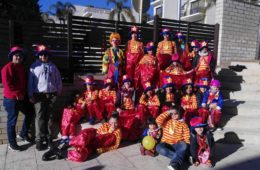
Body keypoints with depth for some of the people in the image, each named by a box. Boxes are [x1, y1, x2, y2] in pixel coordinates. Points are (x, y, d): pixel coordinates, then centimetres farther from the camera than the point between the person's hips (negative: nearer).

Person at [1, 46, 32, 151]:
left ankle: (24, 133, 36)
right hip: (11, 99, -8)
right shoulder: (7, 68, -12)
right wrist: (17, 94, -18)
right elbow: (7, 84, -19)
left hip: (22, 98, 8)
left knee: (29, 114, 17)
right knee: (12, 121, 2)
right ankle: (12, 144, 15)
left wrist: (23, 93, 7)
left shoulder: (21, 68, 14)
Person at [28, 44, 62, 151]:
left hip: (51, 95, 2)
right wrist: (31, 95, -2)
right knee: (40, 117, -4)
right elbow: (30, 81, 3)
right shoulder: (34, 66, 5)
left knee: (50, 117, 8)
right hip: (39, 95, -2)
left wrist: (58, 91, 10)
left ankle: (49, 138, 19)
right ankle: (39, 140, 3)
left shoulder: (52, 66, 11)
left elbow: (58, 79, 13)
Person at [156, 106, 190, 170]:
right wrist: (168, 112, -11)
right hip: (166, 144, 1)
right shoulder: (166, 121, 6)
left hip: (177, 145, -1)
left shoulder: (183, 124, 5)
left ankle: (174, 165, -47)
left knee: (184, 146, -35)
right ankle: (179, 157, -27)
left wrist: (186, 144, -19)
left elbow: (187, 137, 0)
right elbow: (158, 120, -15)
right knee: (159, 147, -31)